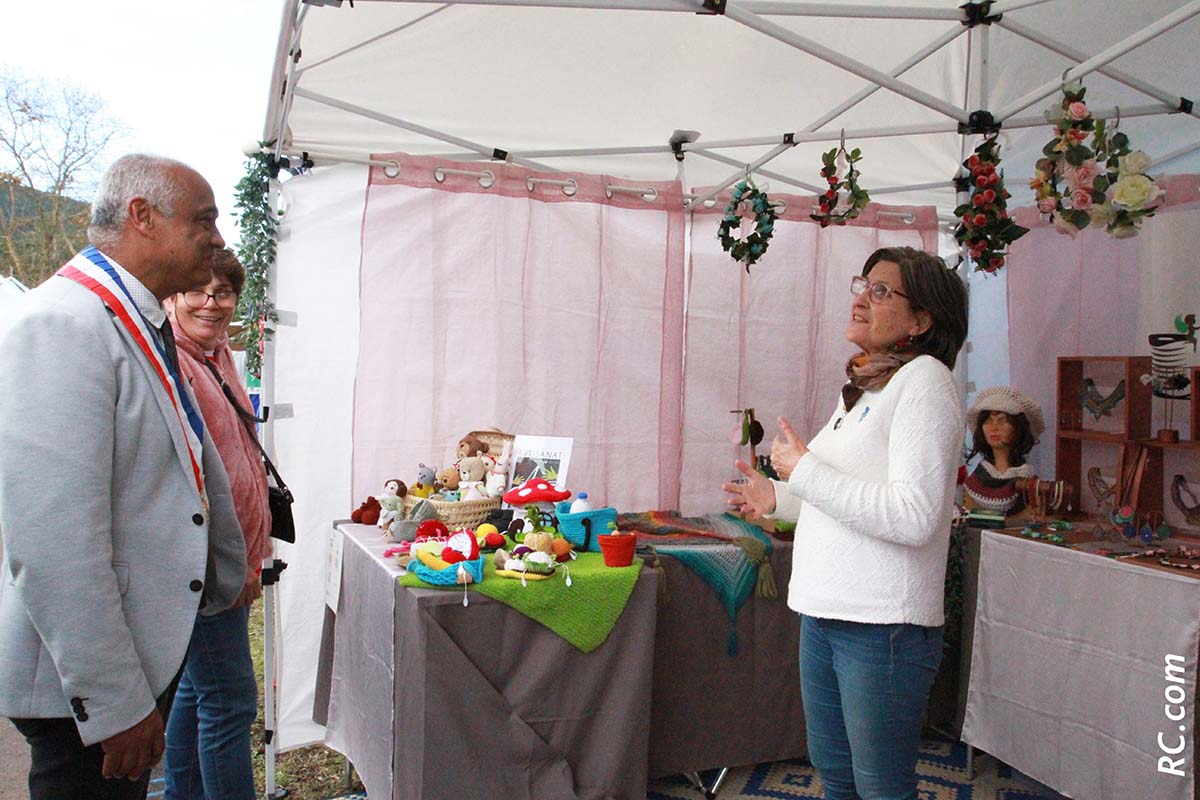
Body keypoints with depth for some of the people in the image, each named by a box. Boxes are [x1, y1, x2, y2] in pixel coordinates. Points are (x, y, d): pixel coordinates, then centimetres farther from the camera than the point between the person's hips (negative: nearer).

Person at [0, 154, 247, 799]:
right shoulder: (62, 323, -21)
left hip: (152, 653, 9)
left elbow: (195, 468, 22)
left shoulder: (143, 328, 12)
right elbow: (52, 544, -27)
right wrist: (113, 705, -23)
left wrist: (228, 578, 29)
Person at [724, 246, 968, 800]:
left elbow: (913, 516, -23)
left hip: (882, 624, -9)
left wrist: (803, 470, -17)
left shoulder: (924, 379, -13)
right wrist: (779, 499, 14)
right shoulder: (860, 388, 14)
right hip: (824, 610, 9)